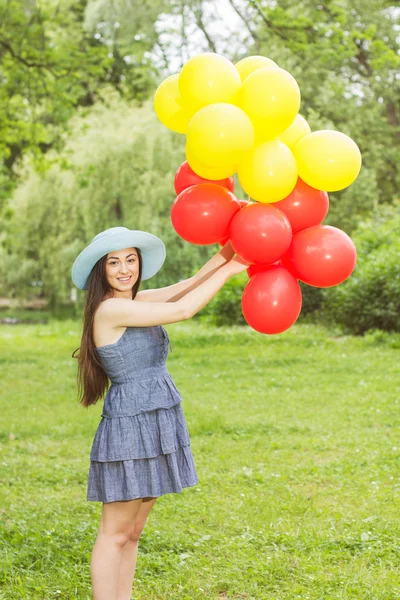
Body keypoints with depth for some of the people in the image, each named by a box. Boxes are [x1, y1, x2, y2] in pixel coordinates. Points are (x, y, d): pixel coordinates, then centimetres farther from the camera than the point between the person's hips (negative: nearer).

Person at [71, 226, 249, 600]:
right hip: (129, 425, -9)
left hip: (158, 425, 9)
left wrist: (222, 256, -9)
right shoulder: (110, 309, -15)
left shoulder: (136, 301, 11)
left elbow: (183, 289, 6)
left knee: (133, 532, 12)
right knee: (115, 534, -3)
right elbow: (182, 311, -16)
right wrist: (228, 270, -10)